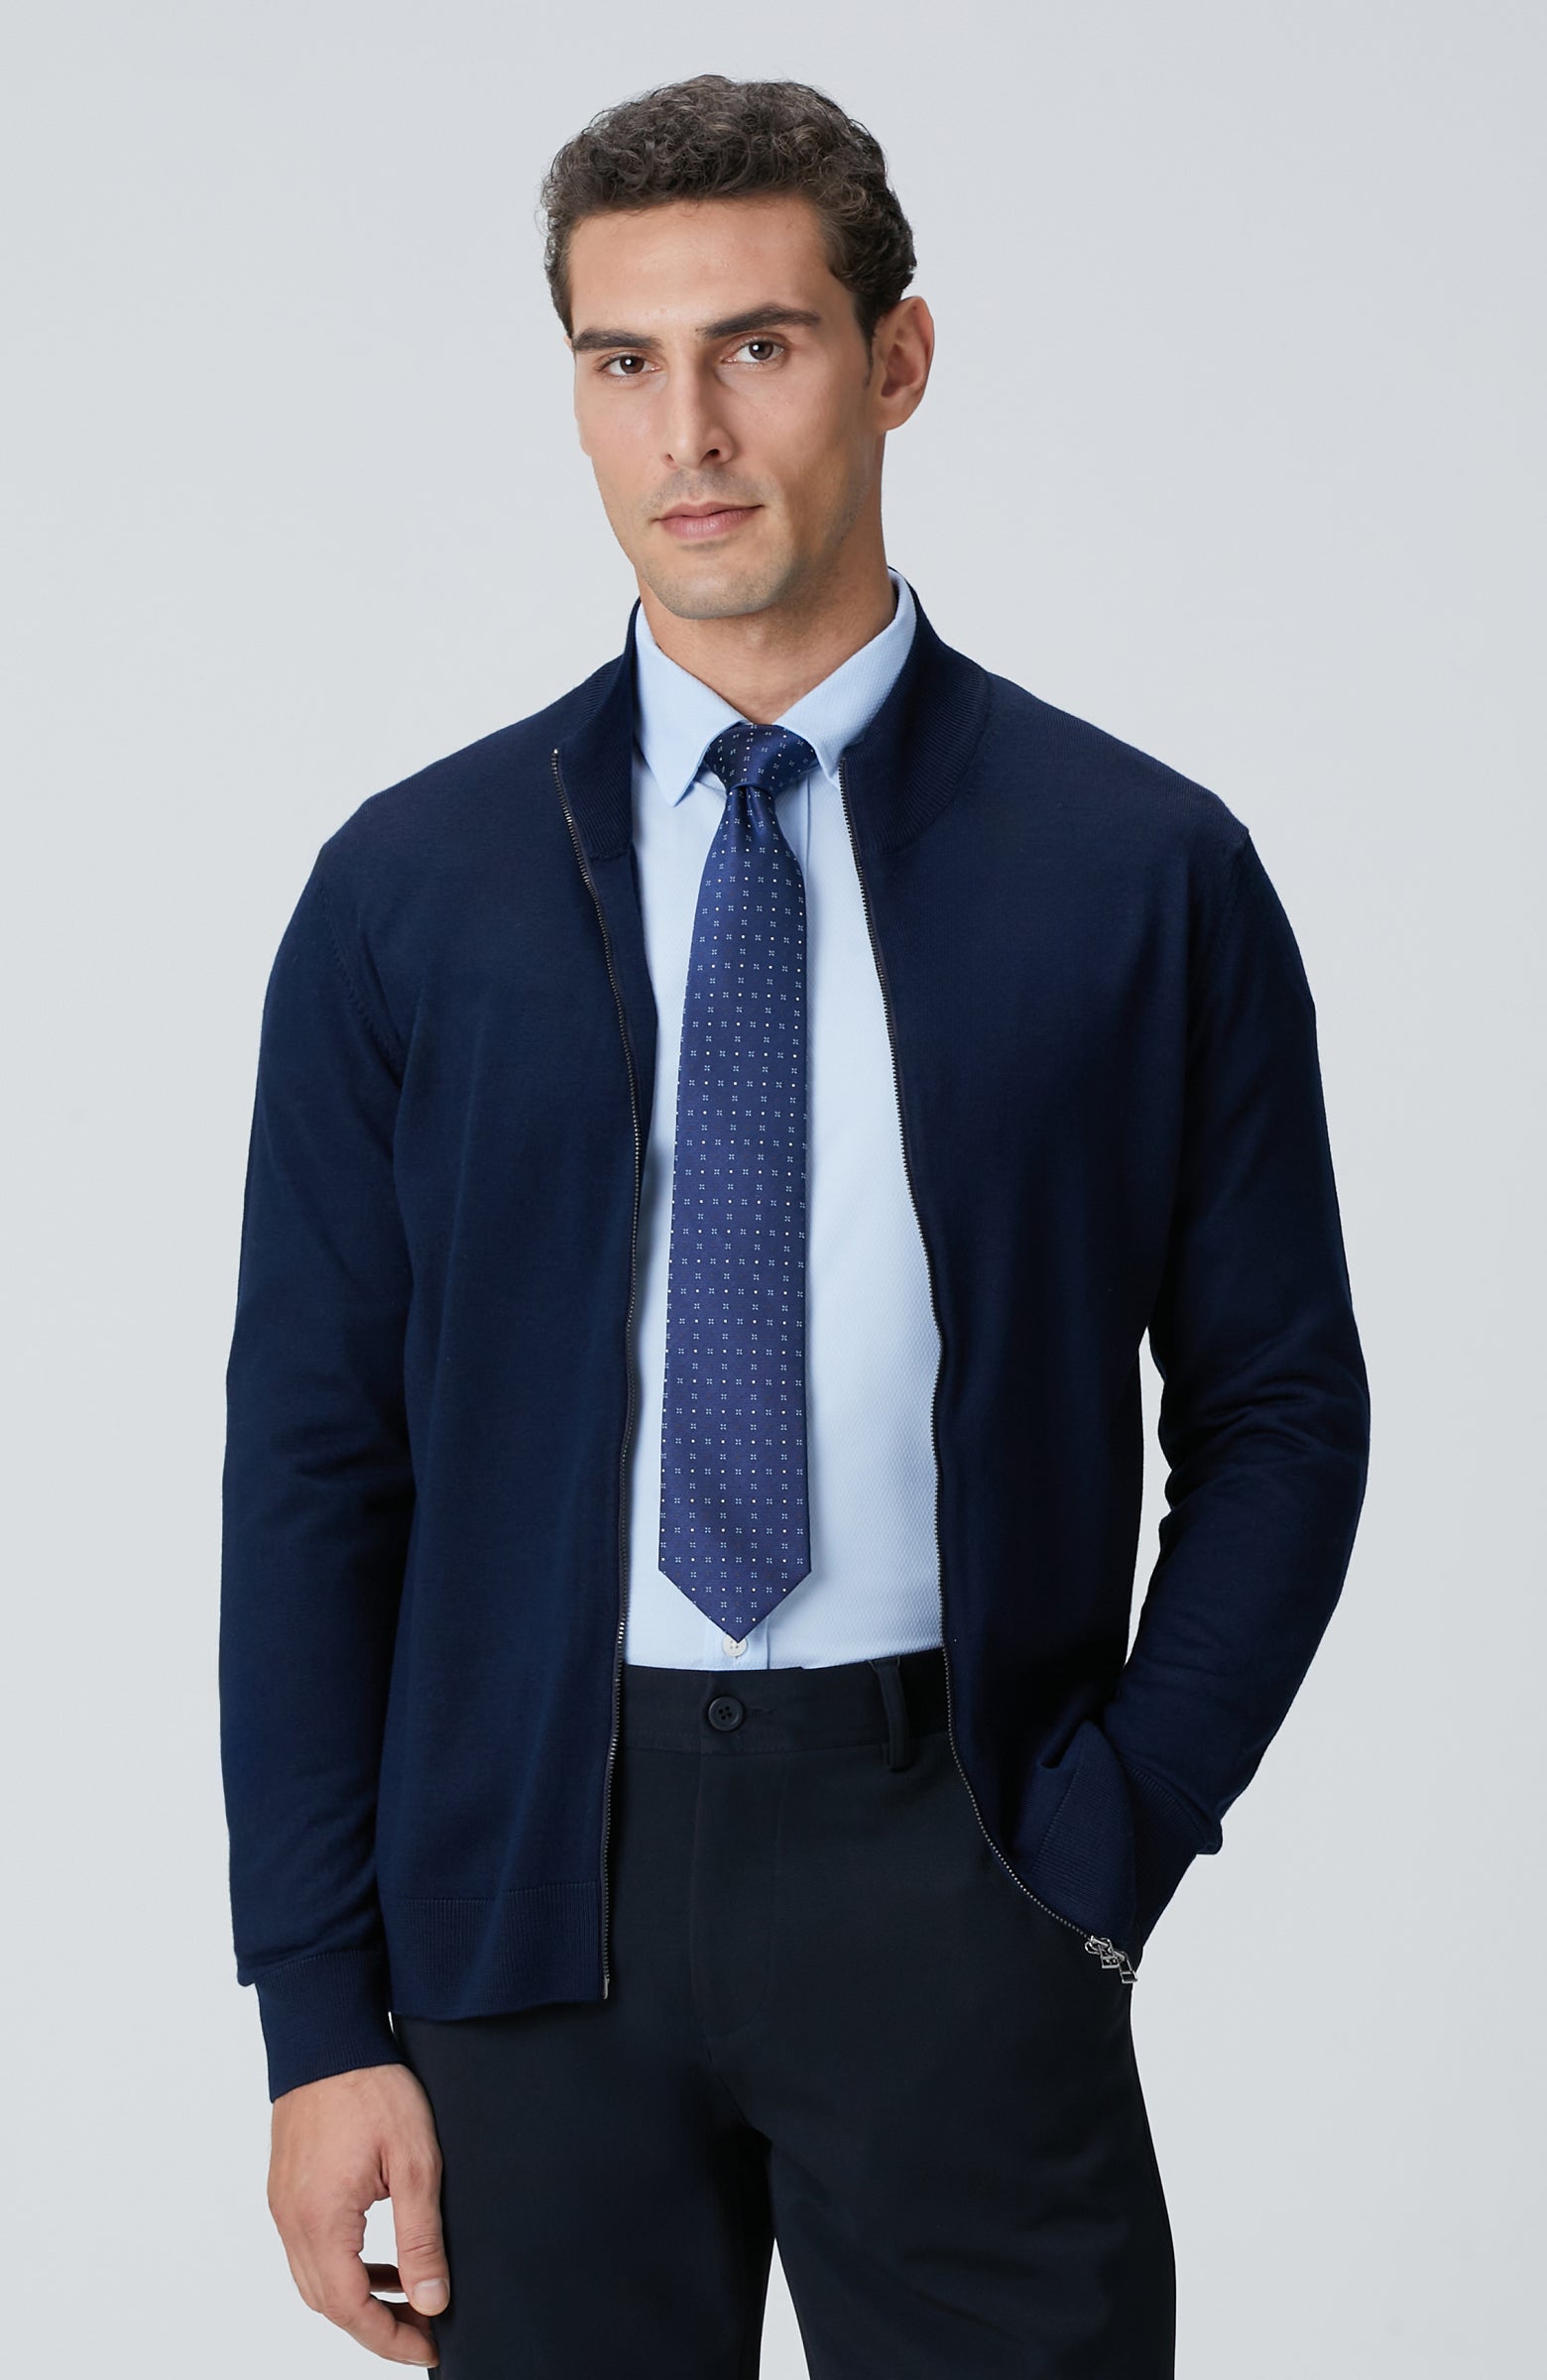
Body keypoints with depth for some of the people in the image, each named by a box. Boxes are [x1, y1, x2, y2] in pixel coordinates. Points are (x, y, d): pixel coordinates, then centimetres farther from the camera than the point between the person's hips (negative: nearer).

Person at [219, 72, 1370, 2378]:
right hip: (535, 1869, 1)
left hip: (948, 1849, -1)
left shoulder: (1147, 873, 0)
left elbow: (1279, 1411, 5)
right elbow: (310, 1461, 3)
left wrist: (1107, 1846, -6)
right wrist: (325, 2014, -2)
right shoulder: (406, 891, 3)